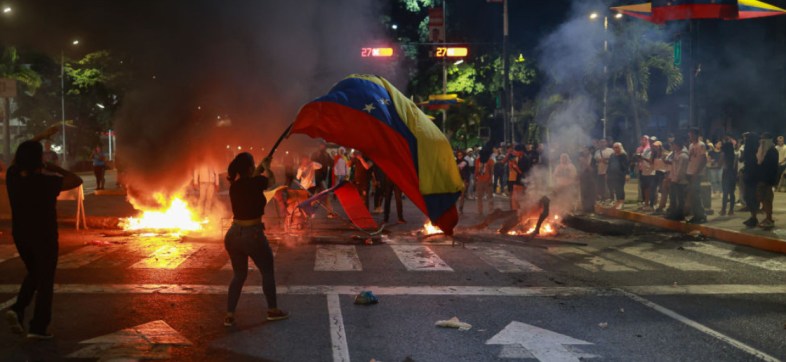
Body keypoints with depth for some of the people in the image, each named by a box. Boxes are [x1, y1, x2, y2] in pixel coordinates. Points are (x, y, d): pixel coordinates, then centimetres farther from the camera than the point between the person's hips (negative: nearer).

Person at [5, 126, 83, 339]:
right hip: (44, 237, -5)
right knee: (45, 280, 6)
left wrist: (41, 136, 18)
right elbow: (76, 180, -11)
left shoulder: (12, 176, -6)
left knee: (33, 273, 25)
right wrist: (56, 169, -2)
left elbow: (19, 156, 13)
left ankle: (17, 309, 4)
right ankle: (38, 327, 6)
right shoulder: (47, 182, -21)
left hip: (20, 235, 6)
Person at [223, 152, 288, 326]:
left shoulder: (235, 185, 2)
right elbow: (272, 180, 8)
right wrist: (266, 167, 25)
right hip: (253, 235, -6)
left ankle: (229, 315, 13)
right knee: (268, 271, 15)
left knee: (239, 274, 18)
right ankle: (272, 310, 25)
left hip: (233, 234, 6)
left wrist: (261, 167, 32)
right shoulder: (256, 183, -14)